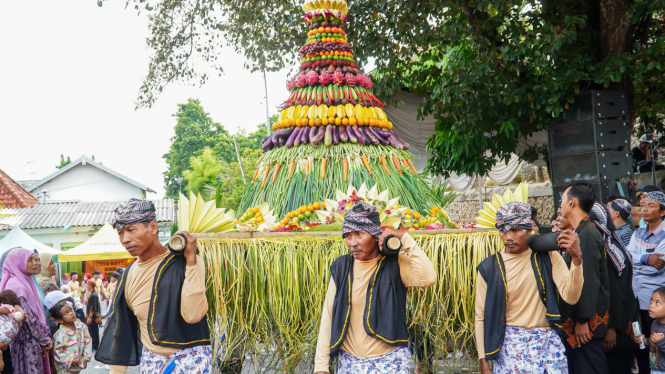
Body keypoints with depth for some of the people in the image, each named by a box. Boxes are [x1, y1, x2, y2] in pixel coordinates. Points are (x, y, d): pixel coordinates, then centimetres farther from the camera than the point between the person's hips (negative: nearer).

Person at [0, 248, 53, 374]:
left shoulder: (26, 282, 13)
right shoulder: (17, 286, -15)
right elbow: (29, 317, -18)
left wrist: (45, 336, 5)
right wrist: (44, 341, -10)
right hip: (26, 343, -9)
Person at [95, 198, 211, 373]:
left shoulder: (185, 263, -12)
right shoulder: (129, 274, 4)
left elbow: (193, 314, -25)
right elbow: (122, 328, 12)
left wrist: (191, 259, -24)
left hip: (189, 360, -5)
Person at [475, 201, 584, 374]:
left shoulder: (547, 258, 1)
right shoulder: (489, 268, -1)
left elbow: (570, 296, -10)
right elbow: (482, 316, 3)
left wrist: (576, 258, -23)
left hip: (548, 340, 1)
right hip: (511, 344, -1)